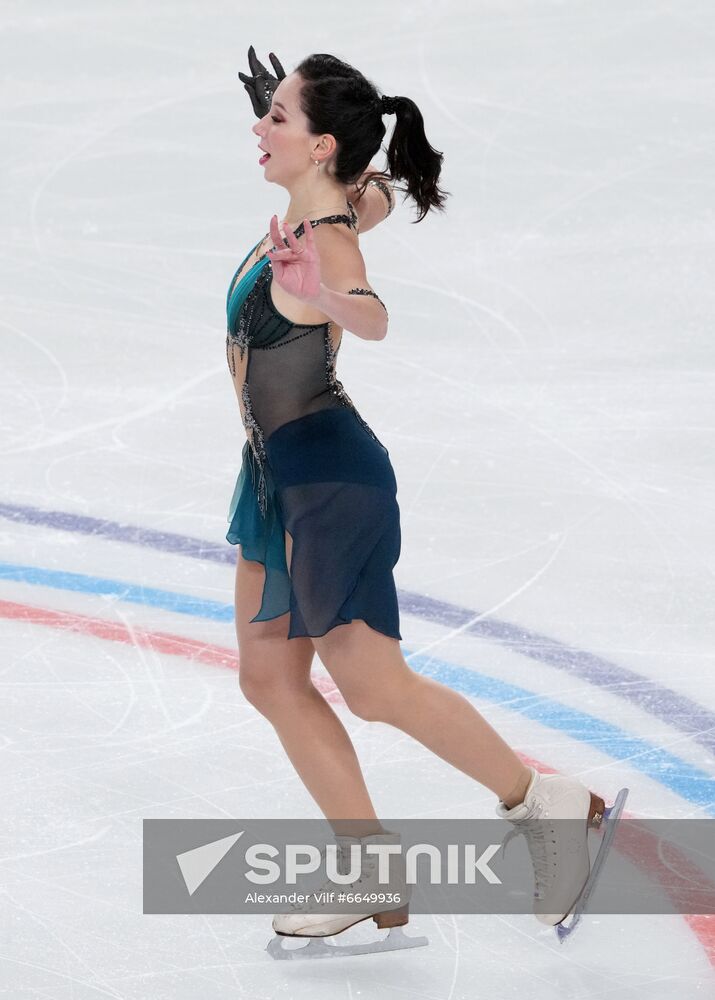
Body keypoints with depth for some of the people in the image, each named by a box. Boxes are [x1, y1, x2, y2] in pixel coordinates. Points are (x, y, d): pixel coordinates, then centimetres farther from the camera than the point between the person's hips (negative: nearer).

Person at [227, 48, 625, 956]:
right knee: (271, 678, 13)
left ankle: (547, 806, 16)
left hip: (330, 477, -10)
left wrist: (322, 295, -70)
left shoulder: (323, 240, -25)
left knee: (372, 686, -1)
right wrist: (281, 107, 36)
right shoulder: (330, 209, 2)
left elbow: (372, 317, -47)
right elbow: (378, 190, 27)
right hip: (282, 473, 10)